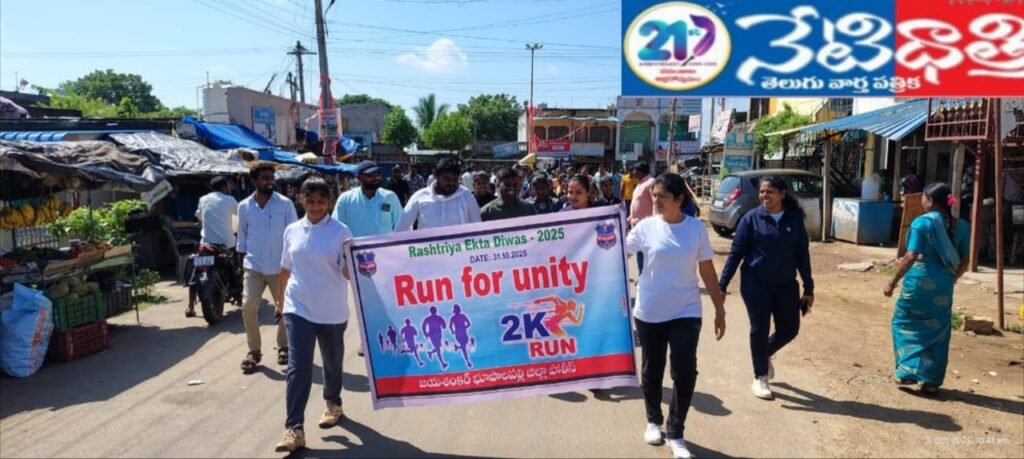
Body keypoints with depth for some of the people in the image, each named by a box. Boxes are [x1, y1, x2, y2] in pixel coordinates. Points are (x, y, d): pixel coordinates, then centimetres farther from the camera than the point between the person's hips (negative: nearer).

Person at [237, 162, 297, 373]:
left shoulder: (285, 204, -3)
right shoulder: (244, 206, 4)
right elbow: (242, 237, 11)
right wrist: (242, 263, 9)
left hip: (280, 267, -1)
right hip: (253, 267, 1)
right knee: (248, 307, -8)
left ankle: (284, 347, 27)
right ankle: (253, 351, 8)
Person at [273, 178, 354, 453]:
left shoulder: (340, 231, -8)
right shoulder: (292, 231, 3)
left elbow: (348, 272, -12)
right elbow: (286, 269, 14)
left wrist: (349, 258, -32)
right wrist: (280, 301, 20)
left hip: (332, 311, -1)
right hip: (298, 308, 2)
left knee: (332, 362, 17)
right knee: (298, 367, -7)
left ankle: (333, 403, 42)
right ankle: (294, 428, -5)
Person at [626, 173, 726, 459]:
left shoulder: (697, 228, -4)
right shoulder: (646, 227, -6)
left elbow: (708, 272, 1)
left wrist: (720, 310, 3)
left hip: (686, 312, 0)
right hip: (649, 313, 0)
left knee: (685, 374, -3)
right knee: (651, 371, 13)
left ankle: (675, 433, 14)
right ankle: (653, 420, 36)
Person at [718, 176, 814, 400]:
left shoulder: (795, 219, 2)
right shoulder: (751, 218, -6)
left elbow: (802, 254, 7)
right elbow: (735, 253, -5)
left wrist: (809, 288, 6)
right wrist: (722, 285, -8)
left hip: (786, 285, 3)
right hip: (756, 284, -3)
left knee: (789, 329, 7)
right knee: (759, 329, 2)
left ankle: (765, 355, 38)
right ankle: (760, 378, 19)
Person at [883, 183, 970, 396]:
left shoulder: (921, 222, -11)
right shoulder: (961, 226, 6)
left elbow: (910, 257, -16)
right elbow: (964, 261, 8)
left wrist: (892, 282, -10)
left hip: (920, 280, -5)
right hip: (943, 285, 5)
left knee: (905, 322, 14)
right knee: (937, 331, 12)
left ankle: (909, 370, 10)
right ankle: (931, 382, 15)